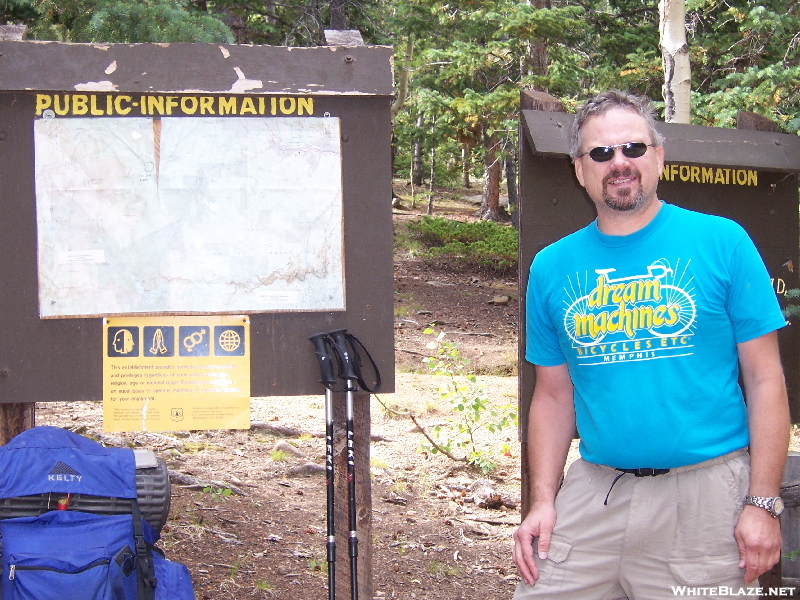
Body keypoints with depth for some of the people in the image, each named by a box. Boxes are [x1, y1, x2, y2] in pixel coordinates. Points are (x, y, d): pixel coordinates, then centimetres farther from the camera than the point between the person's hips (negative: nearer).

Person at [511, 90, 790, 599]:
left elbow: (765, 379, -4)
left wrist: (764, 502, -9)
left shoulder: (722, 243, -3)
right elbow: (553, 395, 12)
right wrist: (542, 500, 2)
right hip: (595, 492, 3)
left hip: (706, 496, -3)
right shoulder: (552, 268, 7)